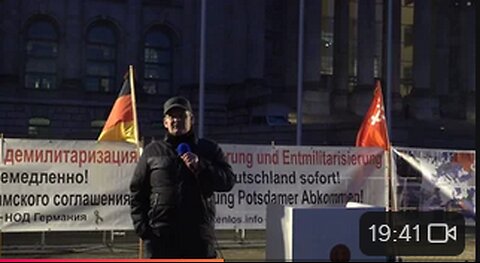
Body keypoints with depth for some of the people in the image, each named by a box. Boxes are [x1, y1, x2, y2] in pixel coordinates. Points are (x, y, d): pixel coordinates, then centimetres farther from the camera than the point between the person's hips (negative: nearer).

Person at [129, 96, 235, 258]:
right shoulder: (152, 152, 10)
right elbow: (137, 191, 10)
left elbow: (228, 181, 1)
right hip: (159, 236, 0)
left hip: (199, 237, 1)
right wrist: (141, 226, -1)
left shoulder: (209, 150, 11)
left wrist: (200, 166, -13)